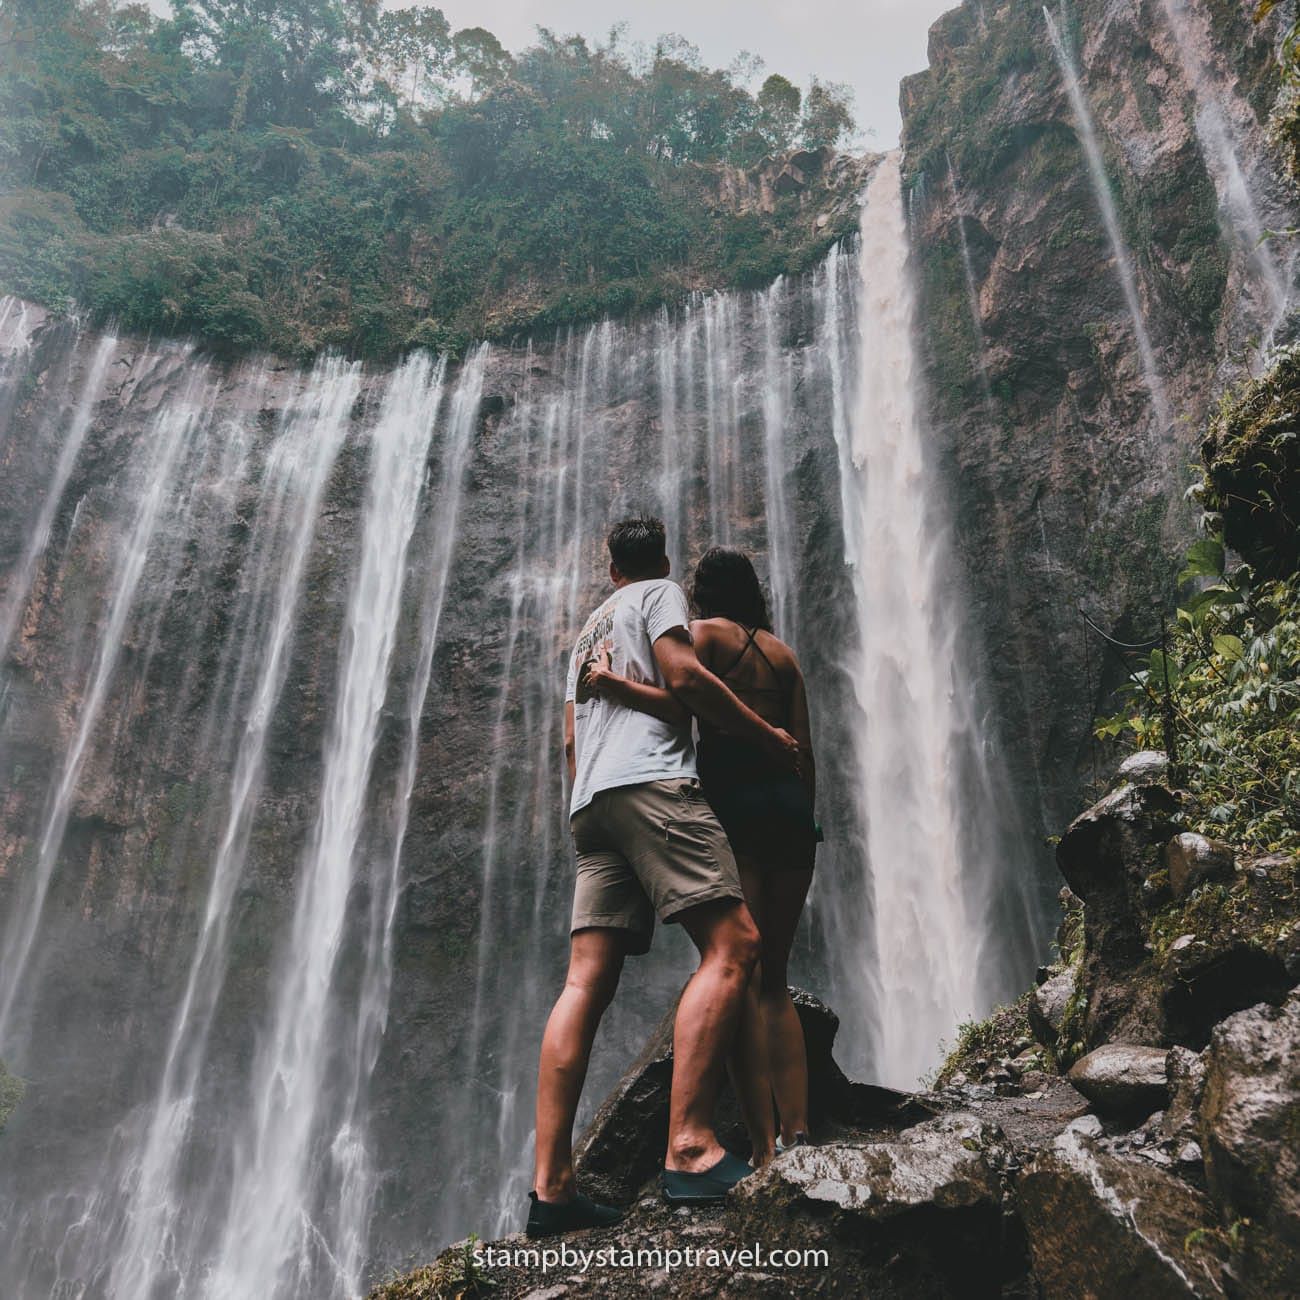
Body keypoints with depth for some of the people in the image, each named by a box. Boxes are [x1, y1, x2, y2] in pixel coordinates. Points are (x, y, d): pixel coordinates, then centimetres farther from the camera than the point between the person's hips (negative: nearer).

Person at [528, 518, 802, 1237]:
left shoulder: (588, 630, 34)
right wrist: (768, 734, 1)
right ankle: (689, 1147, -24)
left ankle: (550, 1184, -5)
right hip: (651, 782, -8)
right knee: (731, 944, -14)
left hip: (590, 801, 8)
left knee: (586, 981, -1)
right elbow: (682, 674, -5)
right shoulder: (661, 593, 13)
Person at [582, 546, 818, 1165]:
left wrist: (612, 683, -8)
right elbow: (805, 749, 14)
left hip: (732, 803, -6)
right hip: (790, 806, 6)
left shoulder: (703, 632, 5)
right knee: (774, 979, 12)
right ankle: (797, 1132, 7)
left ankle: (764, 1147, -6)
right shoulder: (782, 651, 20)